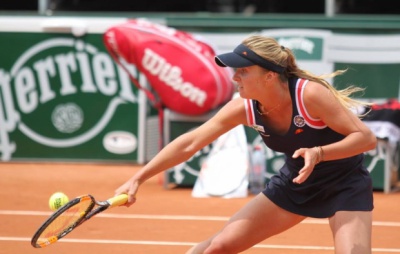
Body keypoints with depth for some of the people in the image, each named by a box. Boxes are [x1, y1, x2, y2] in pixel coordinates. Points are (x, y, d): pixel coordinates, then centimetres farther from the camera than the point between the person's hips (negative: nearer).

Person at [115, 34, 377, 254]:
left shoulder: (309, 94, -31)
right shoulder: (243, 108, -15)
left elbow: (366, 138, -28)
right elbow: (189, 143, -10)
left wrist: (318, 153, -43)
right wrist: (138, 179, -14)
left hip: (345, 185, -5)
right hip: (296, 184, 5)